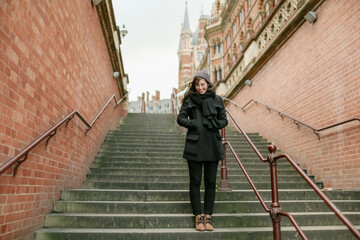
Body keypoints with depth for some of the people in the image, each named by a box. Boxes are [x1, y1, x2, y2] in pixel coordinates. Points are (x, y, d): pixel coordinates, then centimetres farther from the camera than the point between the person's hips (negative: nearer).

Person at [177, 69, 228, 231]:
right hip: (195, 146, -1)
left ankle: (208, 216, 18)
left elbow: (224, 120, 9)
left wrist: (214, 124, -10)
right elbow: (180, 119, 3)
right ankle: (198, 216, 15)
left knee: (210, 182, 6)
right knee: (195, 181, 4)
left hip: (213, 146, 2)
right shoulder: (189, 100, 4)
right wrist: (194, 123, -12)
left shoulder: (217, 100, 7)